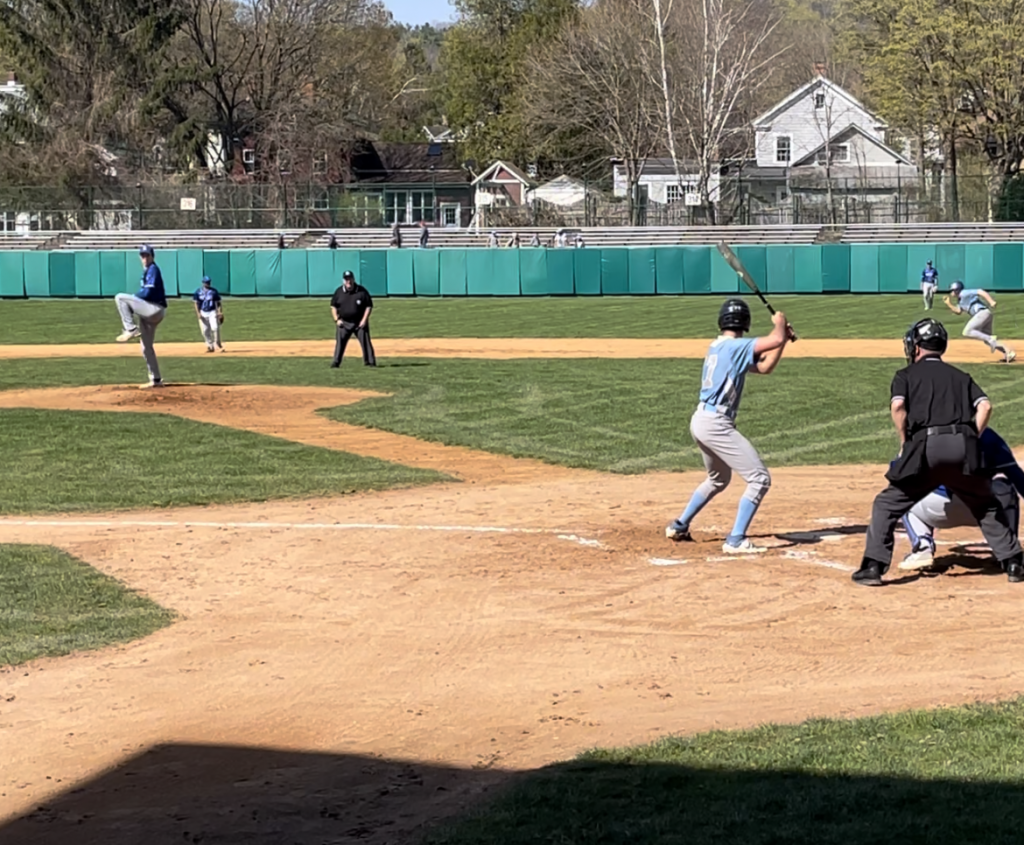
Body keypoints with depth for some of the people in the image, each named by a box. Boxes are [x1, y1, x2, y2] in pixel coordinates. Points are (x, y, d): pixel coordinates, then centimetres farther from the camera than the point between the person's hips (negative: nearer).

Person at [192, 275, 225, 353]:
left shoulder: (214, 291, 3)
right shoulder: (198, 291, 3)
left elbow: (218, 302, 4)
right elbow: (196, 303, 2)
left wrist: (220, 312, -6)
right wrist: (198, 313, -9)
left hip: (212, 312, -1)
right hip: (203, 313, 1)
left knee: (215, 328, -18)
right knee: (205, 330, 1)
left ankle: (218, 344, 0)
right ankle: (210, 346, 11)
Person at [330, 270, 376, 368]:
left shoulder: (362, 291, -5)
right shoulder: (339, 292, 1)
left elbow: (369, 306, -2)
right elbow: (333, 306, 10)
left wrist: (364, 320, -10)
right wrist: (336, 319, -1)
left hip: (359, 323, -1)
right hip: (344, 322, 2)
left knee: (365, 341, -3)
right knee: (340, 341, -3)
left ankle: (370, 362, 2)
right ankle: (336, 362, 1)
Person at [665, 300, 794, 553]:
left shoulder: (718, 347, 14)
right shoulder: (735, 346, -13)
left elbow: (764, 366, 17)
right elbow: (776, 339, -21)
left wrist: (784, 338, 10)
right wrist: (779, 322, 0)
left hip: (700, 420, 9)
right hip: (716, 424, -9)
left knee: (718, 479, 31)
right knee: (760, 478, -7)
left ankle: (679, 526, 36)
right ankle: (736, 540, -13)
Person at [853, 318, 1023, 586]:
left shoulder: (907, 375, 15)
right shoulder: (960, 376, 25)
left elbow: (897, 406, -4)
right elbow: (985, 405, 8)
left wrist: (905, 443, 5)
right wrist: (971, 440, 12)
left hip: (926, 446, -3)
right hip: (964, 446, 3)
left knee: (887, 504, 9)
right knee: (987, 506, 22)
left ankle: (873, 567, -1)